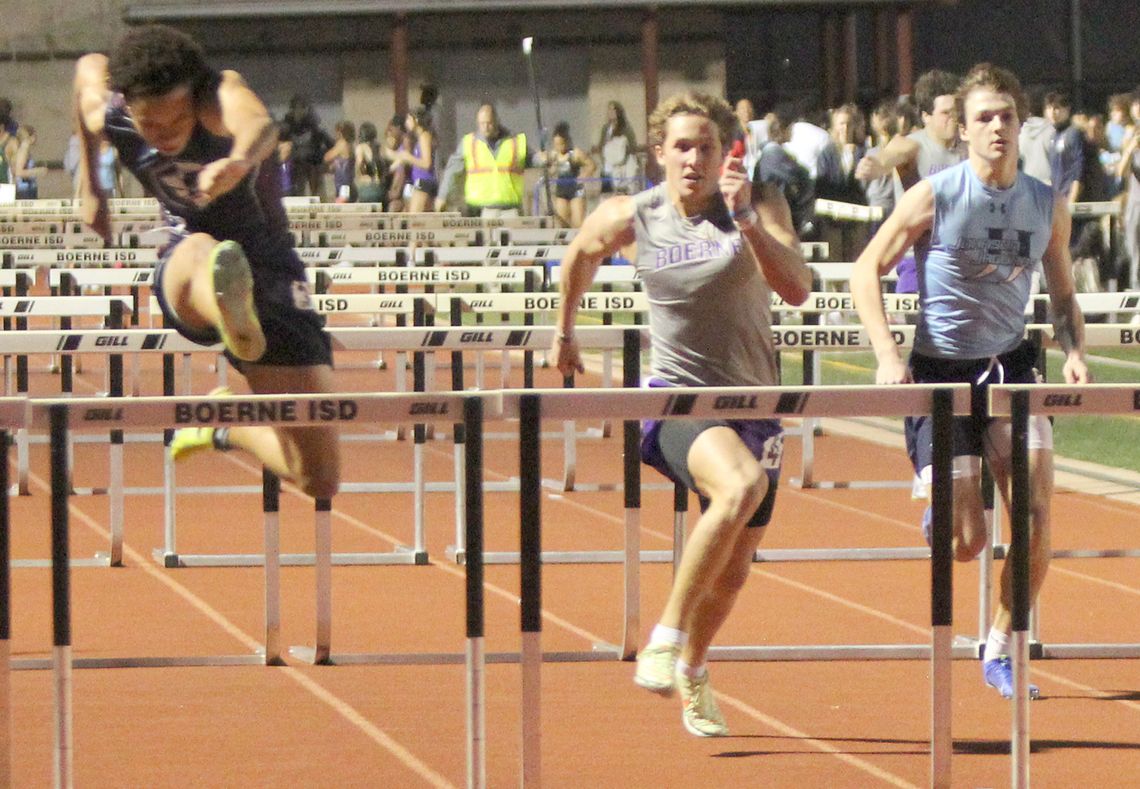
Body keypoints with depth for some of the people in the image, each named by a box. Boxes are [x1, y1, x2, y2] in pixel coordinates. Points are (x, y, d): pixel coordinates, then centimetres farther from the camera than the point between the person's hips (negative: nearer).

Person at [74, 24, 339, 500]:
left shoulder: (221, 95, -24)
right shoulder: (106, 114, -12)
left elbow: (260, 123, -50)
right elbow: (89, 66, 14)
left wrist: (239, 160, -75)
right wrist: (90, 188, 22)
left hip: (270, 273, -1)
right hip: (181, 277, 1)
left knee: (319, 480, -8)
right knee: (201, 251, -42)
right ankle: (234, 321, -80)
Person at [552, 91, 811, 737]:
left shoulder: (759, 204, -7)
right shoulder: (631, 218, -5)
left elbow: (797, 288, -21)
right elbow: (580, 256, 18)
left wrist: (747, 218, -31)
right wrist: (566, 332, 27)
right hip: (678, 396, -3)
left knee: (733, 569, 12)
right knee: (741, 485, -35)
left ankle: (693, 668, 42)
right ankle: (665, 637, -26)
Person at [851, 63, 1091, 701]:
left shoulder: (1048, 206, 1)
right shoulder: (936, 196, -9)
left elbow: (1063, 294, 14)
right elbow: (867, 271, -4)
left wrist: (1075, 350, -6)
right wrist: (888, 356, -16)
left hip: (1010, 365, 3)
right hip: (940, 371, -3)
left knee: (1037, 514, -16)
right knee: (967, 543, -7)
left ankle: (1002, 649, 3)